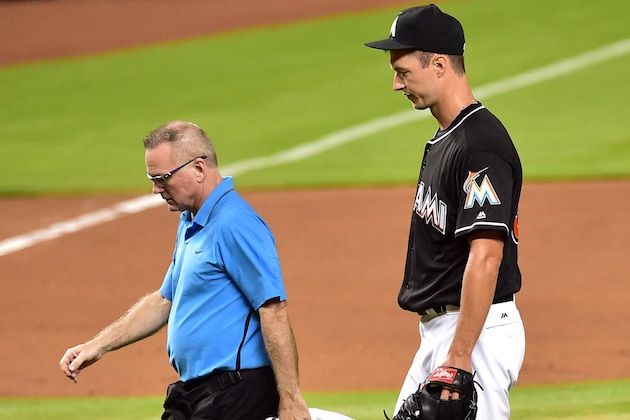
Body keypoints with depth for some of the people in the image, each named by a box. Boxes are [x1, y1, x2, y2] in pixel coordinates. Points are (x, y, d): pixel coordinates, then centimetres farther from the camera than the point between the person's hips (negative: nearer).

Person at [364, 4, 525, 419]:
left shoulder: (481, 145, -18)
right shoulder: (444, 139, 14)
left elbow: (486, 256, -25)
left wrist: (459, 357, -28)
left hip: (476, 330, -11)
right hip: (438, 330, 11)